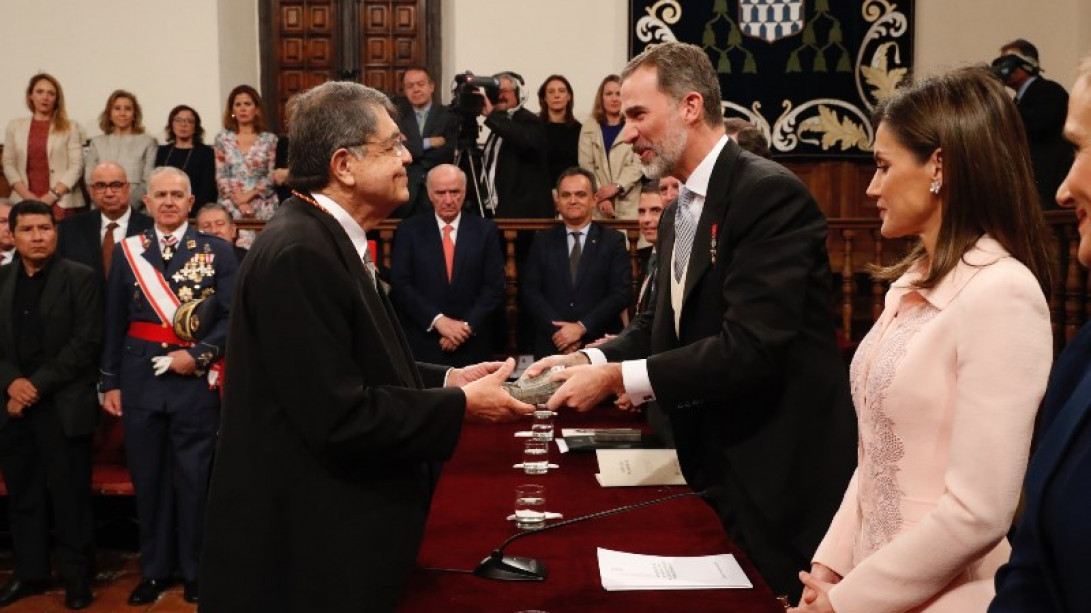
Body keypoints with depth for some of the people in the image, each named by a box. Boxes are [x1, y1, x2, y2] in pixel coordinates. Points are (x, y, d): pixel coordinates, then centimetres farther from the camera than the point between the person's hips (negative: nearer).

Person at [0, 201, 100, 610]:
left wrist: (39, 384, -13)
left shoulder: (81, 278, -3)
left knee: (70, 496, 2)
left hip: (63, 405, -4)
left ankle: (77, 576, 14)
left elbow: (86, 342, -9)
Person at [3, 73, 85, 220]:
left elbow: (76, 166, -2)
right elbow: (9, 164, 8)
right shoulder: (15, 126, 12)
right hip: (24, 203, 2)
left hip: (61, 203, -2)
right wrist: (28, 196, -6)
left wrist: (51, 196, -11)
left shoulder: (71, 127, 6)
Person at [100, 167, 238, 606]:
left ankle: (196, 571, 20)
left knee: (195, 479, 5)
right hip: (140, 380, 2)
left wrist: (197, 355, -15)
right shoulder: (127, 251, 7)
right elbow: (114, 322, 8)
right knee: (147, 478, 11)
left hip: (196, 381, -2)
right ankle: (154, 570, 25)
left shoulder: (218, 252, 0)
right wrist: (110, 381, 5)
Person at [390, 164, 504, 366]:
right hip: (422, 345, 0)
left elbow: (495, 287, 0)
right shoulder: (410, 229, 3)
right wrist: (438, 320, -14)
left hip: (472, 346, 1)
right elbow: (401, 285, -4)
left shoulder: (485, 230, 4)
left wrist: (468, 325, -11)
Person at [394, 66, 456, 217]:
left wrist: (410, 146, -5)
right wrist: (427, 143, -10)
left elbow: (449, 153, -7)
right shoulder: (397, 115, 9)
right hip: (404, 190, 1)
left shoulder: (447, 115, 5)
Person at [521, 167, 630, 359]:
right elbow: (530, 292, 2)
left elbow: (622, 293, -5)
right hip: (552, 346, 1)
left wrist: (582, 327, -13)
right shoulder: (542, 241, 9)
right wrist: (557, 330, -12)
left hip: (600, 347, -1)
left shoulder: (613, 241, 3)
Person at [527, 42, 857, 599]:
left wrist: (618, 378, -23)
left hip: (782, 472, -8)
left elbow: (751, 346, -26)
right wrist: (590, 359, -6)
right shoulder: (678, 213, 11)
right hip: (713, 462, 8)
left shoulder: (771, 194, -18)